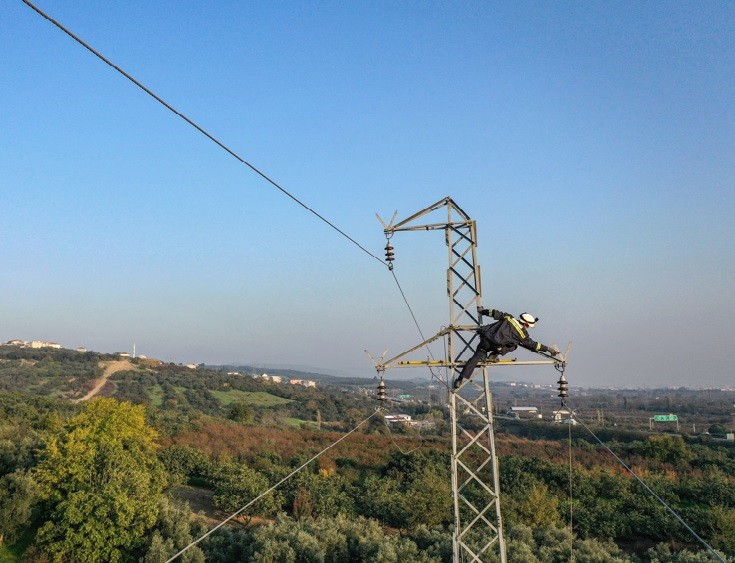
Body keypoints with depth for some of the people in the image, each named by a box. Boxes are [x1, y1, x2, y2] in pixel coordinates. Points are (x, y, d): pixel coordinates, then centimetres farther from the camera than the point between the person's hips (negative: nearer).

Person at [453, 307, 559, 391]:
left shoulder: (508, 317, 14)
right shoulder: (522, 333, 6)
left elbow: (495, 313, 19)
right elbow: (532, 345, 13)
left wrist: (482, 311, 34)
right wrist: (548, 349, 24)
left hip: (485, 339, 4)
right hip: (495, 345, -4)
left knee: (476, 358, 11)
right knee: (513, 345, 21)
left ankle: (460, 379, 2)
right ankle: (494, 355, 9)